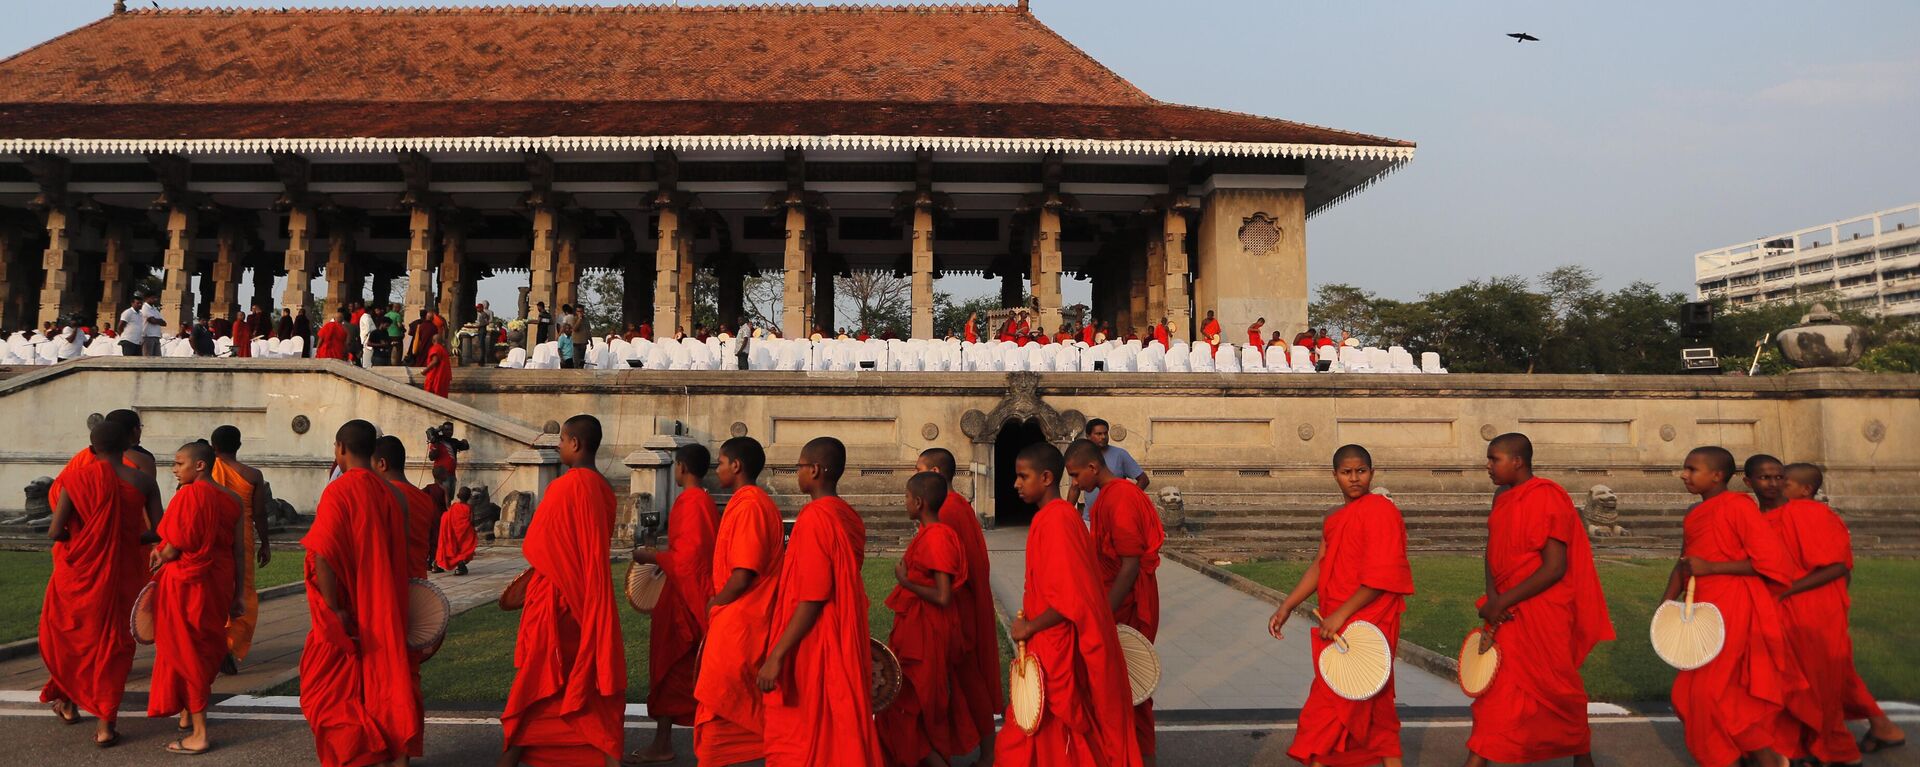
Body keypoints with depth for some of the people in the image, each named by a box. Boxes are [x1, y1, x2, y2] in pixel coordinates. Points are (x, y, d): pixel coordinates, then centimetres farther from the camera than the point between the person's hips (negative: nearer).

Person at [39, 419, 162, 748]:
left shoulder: (76, 478, -12)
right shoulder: (143, 482, -7)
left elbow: (55, 531, -15)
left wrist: (76, 536, 7)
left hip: (80, 573, -1)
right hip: (125, 574, 1)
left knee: (66, 634, 24)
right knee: (113, 643, 10)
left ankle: (68, 702, 41)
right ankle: (106, 725, 10)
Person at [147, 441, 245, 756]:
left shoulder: (188, 494, -16)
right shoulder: (231, 499, 5)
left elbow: (174, 547, -18)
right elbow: (239, 551, 6)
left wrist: (158, 557, 4)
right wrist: (237, 595, 10)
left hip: (186, 583, -7)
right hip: (218, 583, 7)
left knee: (185, 651, 2)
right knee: (207, 648, 20)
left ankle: (199, 734, 5)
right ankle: (188, 715, 38)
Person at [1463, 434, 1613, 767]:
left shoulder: (1547, 498, -16)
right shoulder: (1502, 497, 8)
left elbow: (1554, 568, -20)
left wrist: (1502, 601, -19)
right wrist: (1492, 598, -8)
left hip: (1542, 612, -7)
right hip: (1508, 613, 7)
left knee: (1558, 687, 8)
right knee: (1497, 686, 6)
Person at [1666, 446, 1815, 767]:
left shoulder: (1737, 506, -13)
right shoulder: (1694, 514, 11)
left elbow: (1768, 560, -18)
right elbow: (1684, 563, 17)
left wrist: (1711, 567, -20)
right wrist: (1667, 604, 7)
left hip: (1732, 608, -8)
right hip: (1704, 608, 8)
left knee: (1710, 689, -7)